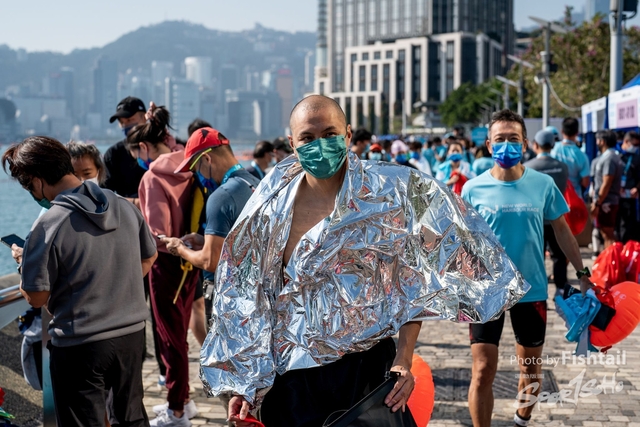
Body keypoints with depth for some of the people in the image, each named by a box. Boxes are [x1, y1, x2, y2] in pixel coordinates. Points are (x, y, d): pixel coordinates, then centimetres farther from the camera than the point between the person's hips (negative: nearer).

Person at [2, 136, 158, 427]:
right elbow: (149, 257, 13)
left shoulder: (48, 225, -19)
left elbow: (36, 298, -13)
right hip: (132, 334, 6)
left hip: (79, 345, -6)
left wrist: (24, 264, 6)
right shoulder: (125, 207, -1)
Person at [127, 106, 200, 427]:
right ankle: (182, 399, 33)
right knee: (180, 331, 20)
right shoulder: (186, 167, 1)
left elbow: (159, 234, -22)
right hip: (189, 259, 8)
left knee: (171, 336, 4)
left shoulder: (153, 177, -20)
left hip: (167, 263, -7)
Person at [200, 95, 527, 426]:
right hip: (292, 375, 2)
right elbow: (251, 299, 5)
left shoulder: (388, 192, -6)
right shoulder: (273, 209, 0)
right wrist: (242, 383, 1)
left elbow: (413, 286, -2)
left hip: (366, 368, -2)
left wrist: (403, 361, -11)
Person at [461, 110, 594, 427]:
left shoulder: (543, 184, -3)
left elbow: (562, 231, 7)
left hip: (532, 290, 2)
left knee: (530, 368, 15)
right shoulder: (473, 189, -5)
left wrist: (582, 273, 7)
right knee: (483, 371, -5)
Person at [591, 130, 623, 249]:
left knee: (608, 235, -7)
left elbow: (606, 184, -21)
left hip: (606, 202, -10)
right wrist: (596, 201, 19)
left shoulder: (609, 158, -16)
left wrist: (597, 204, -19)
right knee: (607, 235, 15)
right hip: (611, 200, 10)